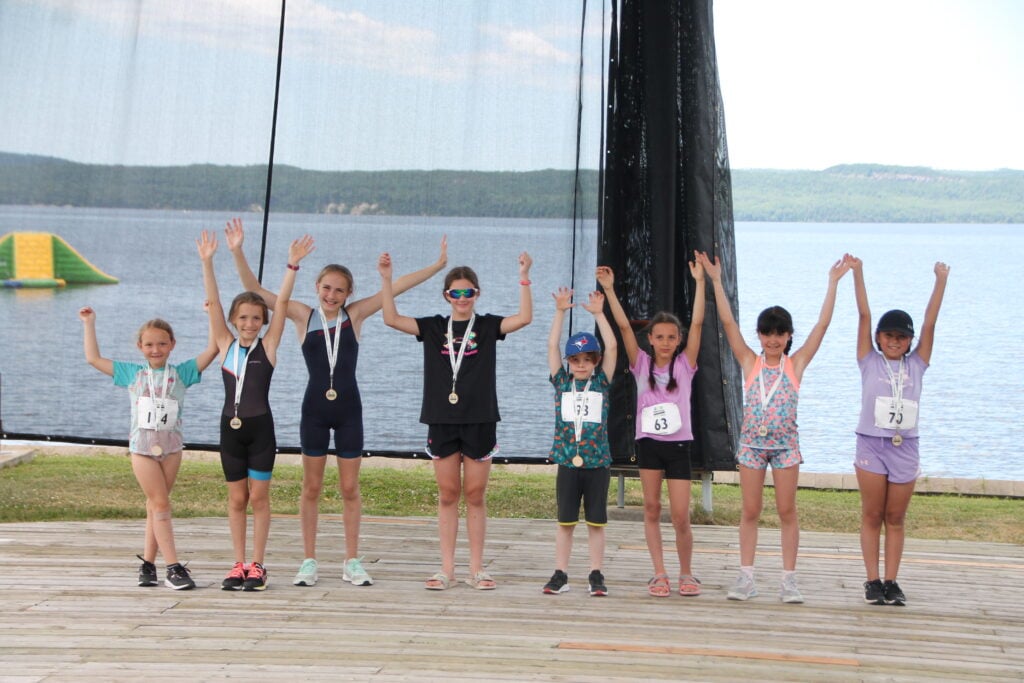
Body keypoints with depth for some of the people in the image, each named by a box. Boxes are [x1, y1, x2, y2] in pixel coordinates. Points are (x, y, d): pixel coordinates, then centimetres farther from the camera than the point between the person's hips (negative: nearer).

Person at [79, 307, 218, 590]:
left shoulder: (181, 373, 6)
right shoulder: (132, 373, 8)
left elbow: (212, 349, 1)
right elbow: (93, 358, 12)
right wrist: (89, 324, 14)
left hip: (171, 446, 1)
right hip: (142, 446, -1)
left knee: (155, 505, 8)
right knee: (161, 504, -6)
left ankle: (148, 562, 17)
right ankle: (174, 568, -9)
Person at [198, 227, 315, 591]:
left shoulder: (268, 346, -1)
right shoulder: (226, 345, 4)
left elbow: (282, 302, -8)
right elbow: (213, 302, -2)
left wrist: (293, 265, -15)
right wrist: (207, 262, -9)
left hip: (260, 428, -2)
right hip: (231, 427, 2)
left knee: (259, 497, 3)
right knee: (237, 498, 9)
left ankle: (257, 565, 11)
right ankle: (239, 564, 17)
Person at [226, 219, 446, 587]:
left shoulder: (355, 315, 0)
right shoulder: (303, 316, -1)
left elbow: (396, 287, 0)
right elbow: (255, 290, -3)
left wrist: (436, 266, -1)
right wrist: (237, 252, -12)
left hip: (348, 409, 0)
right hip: (314, 409, 0)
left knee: (350, 489, 7)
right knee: (311, 488, 8)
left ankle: (352, 562, 17)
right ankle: (309, 561, 17)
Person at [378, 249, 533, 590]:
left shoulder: (488, 326, 3)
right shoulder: (434, 327, 6)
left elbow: (524, 318, -12)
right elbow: (392, 319, -3)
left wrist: (524, 277, -19)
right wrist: (386, 279, -12)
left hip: (479, 421, -1)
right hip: (442, 421, 1)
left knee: (475, 495, 5)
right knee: (447, 495, 7)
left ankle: (476, 568, 13)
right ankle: (447, 568, 13)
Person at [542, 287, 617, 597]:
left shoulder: (601, 383, 3)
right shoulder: (562, 382, 5)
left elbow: (611, 347, -4)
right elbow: (552, 346, -1)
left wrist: (598, 313, -4)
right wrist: (560, 311, -4)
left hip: (597, 462, -1)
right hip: (567, 462, 1)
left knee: (596, 522, 6)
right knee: (565, 521, 6)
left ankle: (596, 575, 13)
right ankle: (560, 574, 12)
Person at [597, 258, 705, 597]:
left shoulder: (685, 365, 0)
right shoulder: (642, 364, 2)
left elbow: (697, 323, -8)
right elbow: (624, 326, -5)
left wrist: (699, 282, -13)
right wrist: (609, 290, -13)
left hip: (678, 444, -1)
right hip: (649, 442, 1)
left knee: (681, 517, -3)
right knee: (651, 510, 5)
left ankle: (686, 573, 16)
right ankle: (659, 574, 13)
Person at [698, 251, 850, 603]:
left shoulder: (795, 364, 1)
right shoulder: (749, 362, 2)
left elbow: (822, 325, -2)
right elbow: (728, 323, -4)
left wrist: (833, 283, -4)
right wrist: (716, 280, -9)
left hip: (785, 445, -1)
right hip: (751, 443, 1)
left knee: (787, 512, 3)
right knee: (750, 512, 5)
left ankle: (789, 580, 9)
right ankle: (746, 578, 11)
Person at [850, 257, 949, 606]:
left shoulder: (916, 365, 7)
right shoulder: (869, 362, 2)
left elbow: (930, 322, 2)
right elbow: (864, 315, -2)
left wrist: (941, 280, -2)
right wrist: (857, 273, -5)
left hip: (905, 447, 2)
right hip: (871, 445, -2)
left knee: (895, 519, 7)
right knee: (871, 516, 3)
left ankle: (891, 581, 11)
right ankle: (873, 581, 7)